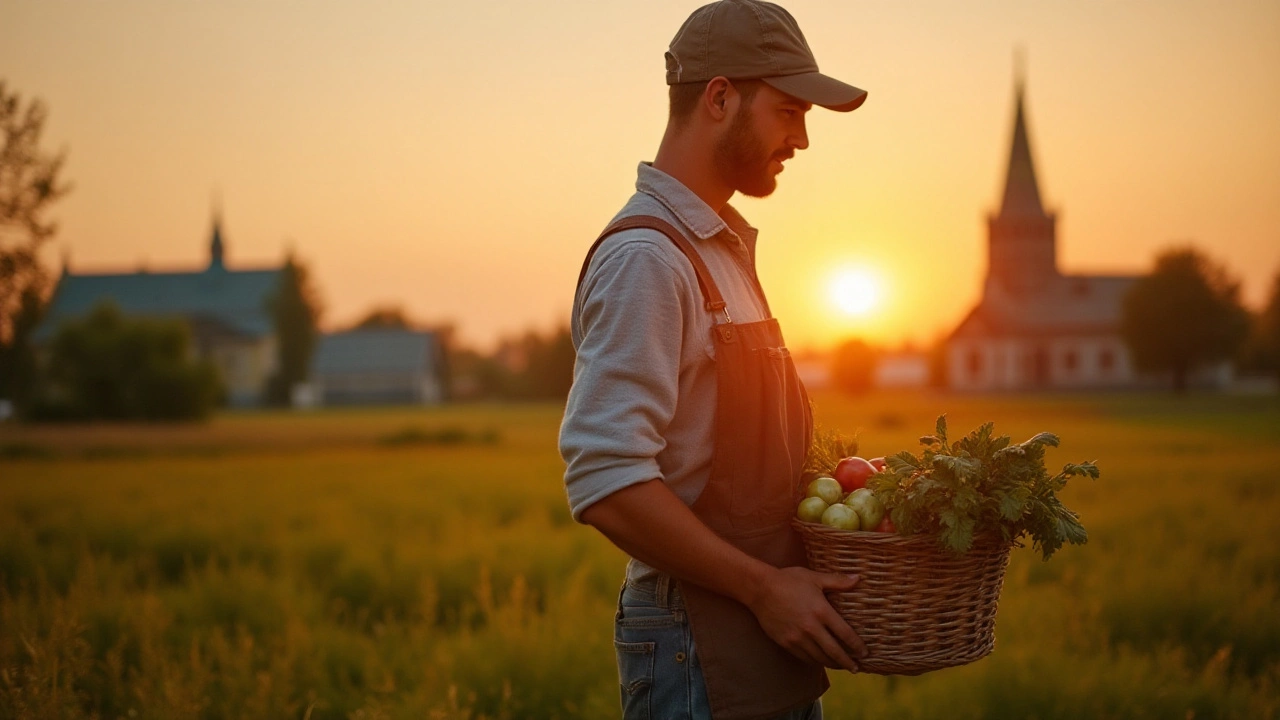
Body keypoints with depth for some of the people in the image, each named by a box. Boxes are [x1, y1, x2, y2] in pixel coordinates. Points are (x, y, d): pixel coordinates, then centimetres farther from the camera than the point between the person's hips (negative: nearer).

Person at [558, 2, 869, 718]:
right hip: (701, 654, -9)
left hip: (773, 637, 9)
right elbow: (605, 481, -24)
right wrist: (764, 586, -19)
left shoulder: (726, 249, 16)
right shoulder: (644, 256, -15)